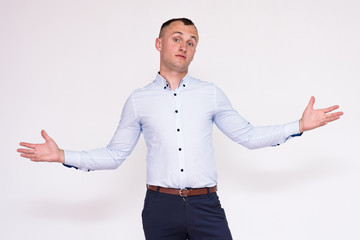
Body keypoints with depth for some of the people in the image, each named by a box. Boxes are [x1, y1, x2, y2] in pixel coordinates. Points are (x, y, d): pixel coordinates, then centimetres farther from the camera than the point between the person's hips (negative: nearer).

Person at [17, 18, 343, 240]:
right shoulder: (139, 101, 7)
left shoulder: (211, 94, 9)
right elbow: (115, 155, 9)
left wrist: (300, 126, 3)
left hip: (206, 205, 0)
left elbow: (247, 135, 10)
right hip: (160, 206, 0)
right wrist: (62, 156, 2)